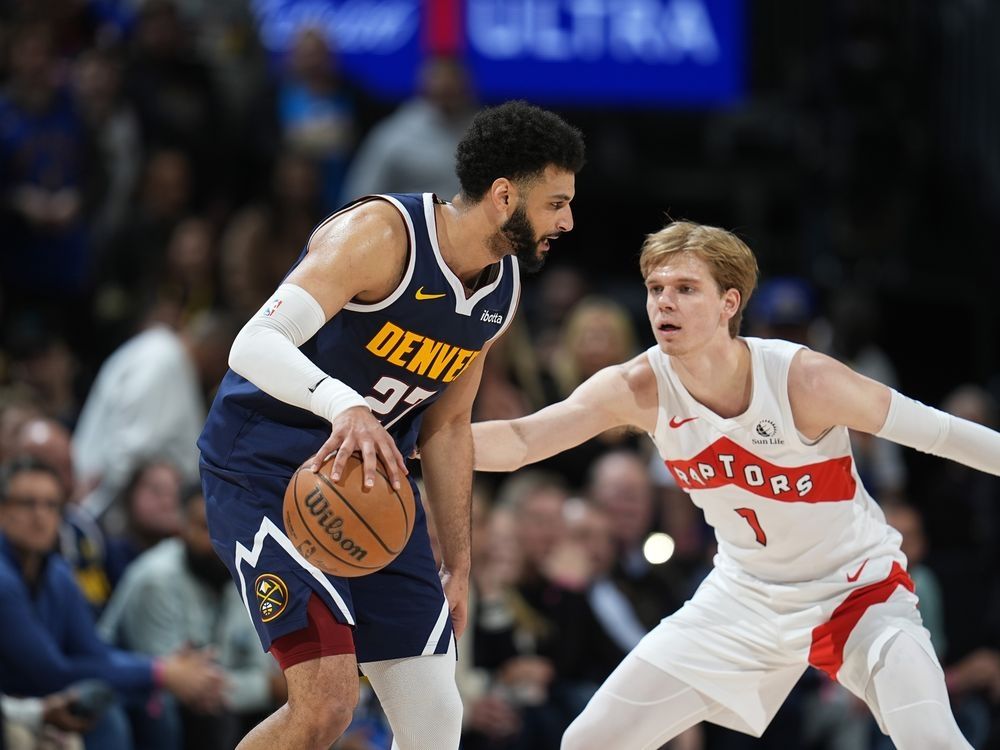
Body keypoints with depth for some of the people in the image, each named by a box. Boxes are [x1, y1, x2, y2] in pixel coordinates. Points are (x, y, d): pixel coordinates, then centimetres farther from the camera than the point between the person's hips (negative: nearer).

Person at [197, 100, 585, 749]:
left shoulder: (503, 289, 3)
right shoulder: (382, 233, -22)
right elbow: (255, 345, -33)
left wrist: (457, 570, 16)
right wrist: (344, 406, -51)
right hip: (267, 471, -8)